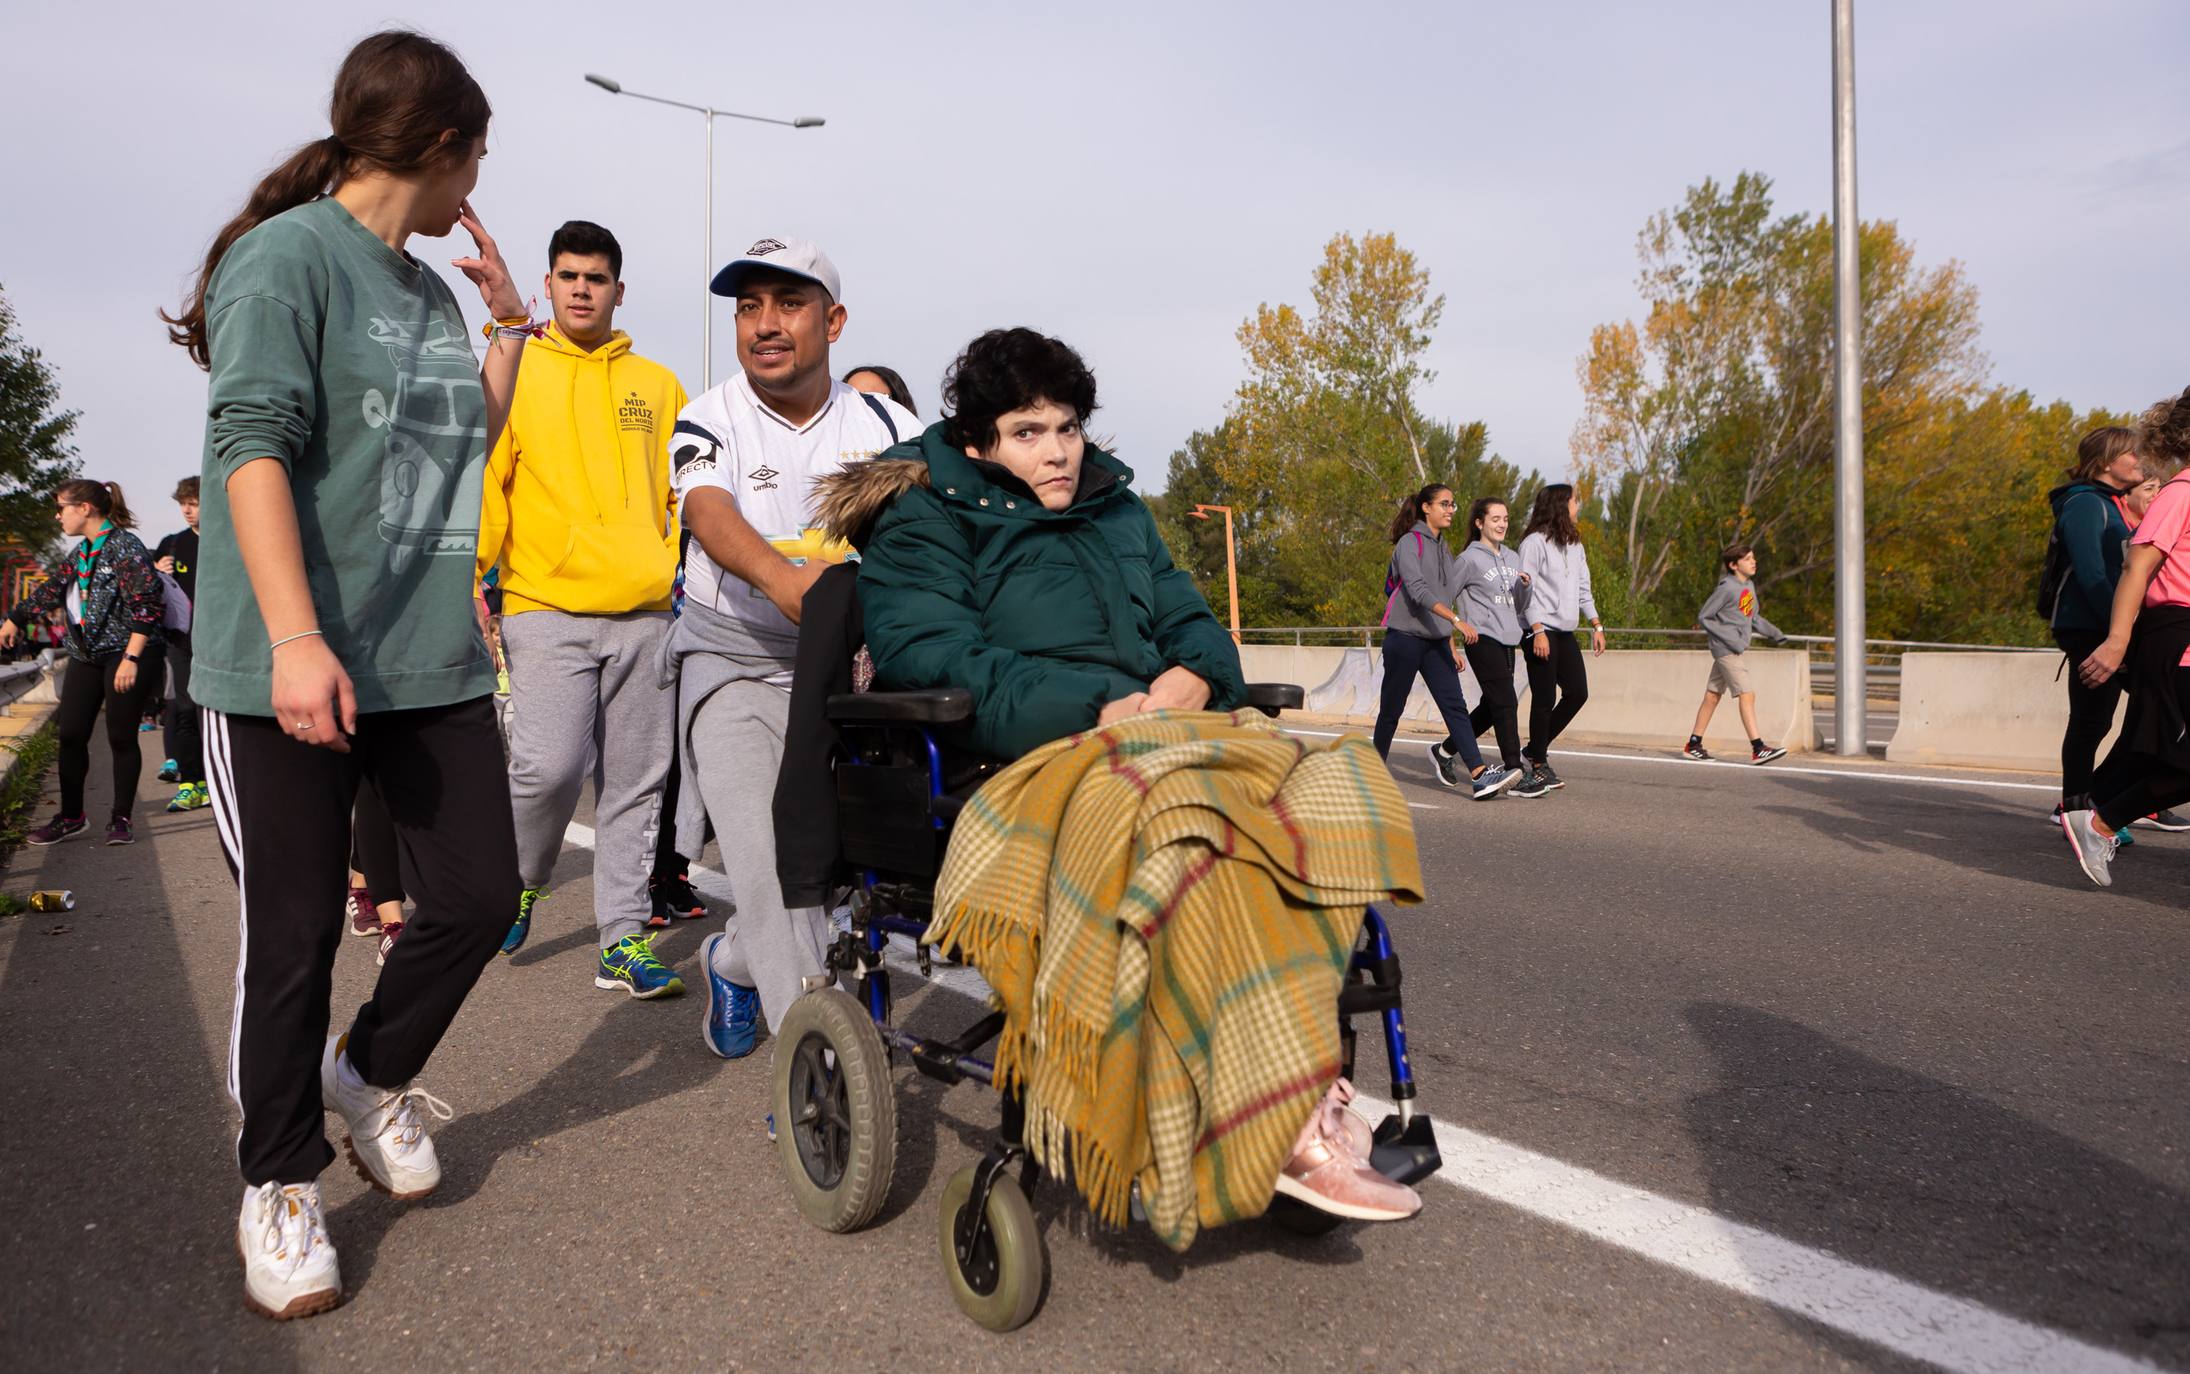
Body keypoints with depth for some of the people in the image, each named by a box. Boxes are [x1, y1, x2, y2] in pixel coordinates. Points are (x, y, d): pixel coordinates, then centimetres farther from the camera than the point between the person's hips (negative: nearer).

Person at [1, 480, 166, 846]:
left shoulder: (125, 545, -12)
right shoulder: (79, 552, 13)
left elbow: (146, 604, -18)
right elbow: (50, 590, 28)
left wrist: (131, 658, -21)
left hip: (126, 655, -8)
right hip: (85, 655, 8)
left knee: (121, 737, -2)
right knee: (70, 734, 6)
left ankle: (121, 818, 9)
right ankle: (71, 816, 17)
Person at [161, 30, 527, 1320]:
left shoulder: (431, 287, 17)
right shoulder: (288, 256, -6)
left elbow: (471, 446, 28)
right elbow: (252, 446, -15)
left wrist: (511, 324, 18)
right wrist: (296, 639, -23)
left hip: (435, 665, 7)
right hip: (294, 670, -7)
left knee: (481, 894, 5)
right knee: (297, 938, 2)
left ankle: (372, 1074, 32)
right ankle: (282, 1188, 22)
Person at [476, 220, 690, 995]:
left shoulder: (657, 386, 14)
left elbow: (683, 494, 16)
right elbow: (483, 485, 2)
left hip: (645, 611, 3)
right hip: (545, 604, -2)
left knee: (635, 784, 3)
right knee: (549, 765, -15)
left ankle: (623, 941, 12)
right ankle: (521, 880, 16)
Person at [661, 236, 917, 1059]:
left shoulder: (887, 426, 6)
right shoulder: (710, 422, 0)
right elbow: (711, 516, -20)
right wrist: (779, 576, -43)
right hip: (734, 659, -2)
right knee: (766, 851, -16)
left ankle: (737, 961, 23)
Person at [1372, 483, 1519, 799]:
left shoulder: (1444, 550, 16)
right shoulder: (1410, 543, -8)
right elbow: (1418, 590, -22)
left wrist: (1452, 648, 17)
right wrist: (1456, 619, -32)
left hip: (1435, 642, 7)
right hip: (1405, 638, -7)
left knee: (1455, 705, -7)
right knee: (1391, 709, 2)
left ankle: (1480, 776, -17)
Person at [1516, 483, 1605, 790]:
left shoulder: (1575, 545, 18)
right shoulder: (1535, 542, -7)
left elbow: (1583, 589, 21)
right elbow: (1526, 589, -12)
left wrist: (1596, 626, 13)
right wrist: (1538, 630, -19)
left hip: (1567, 632, 8)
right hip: (1542, 631, -8)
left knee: (1577, 693, 5)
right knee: (1545, 698, -5)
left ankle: (1536, 747, 19)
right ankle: (1539, 764, 7)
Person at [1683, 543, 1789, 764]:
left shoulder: (1749, 585, 12)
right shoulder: (1727, 588, -14)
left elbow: (1754, 617, 23)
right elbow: (1703, 617, -12)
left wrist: (1774, 633, 11)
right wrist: (1730, 640, -16)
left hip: (1736, 648, 9)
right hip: (1726, 649, -9)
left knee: (1712, 695, 12)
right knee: (1747, 695, -13)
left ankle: (1694, 744, 18)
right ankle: (1758, 749, -14)